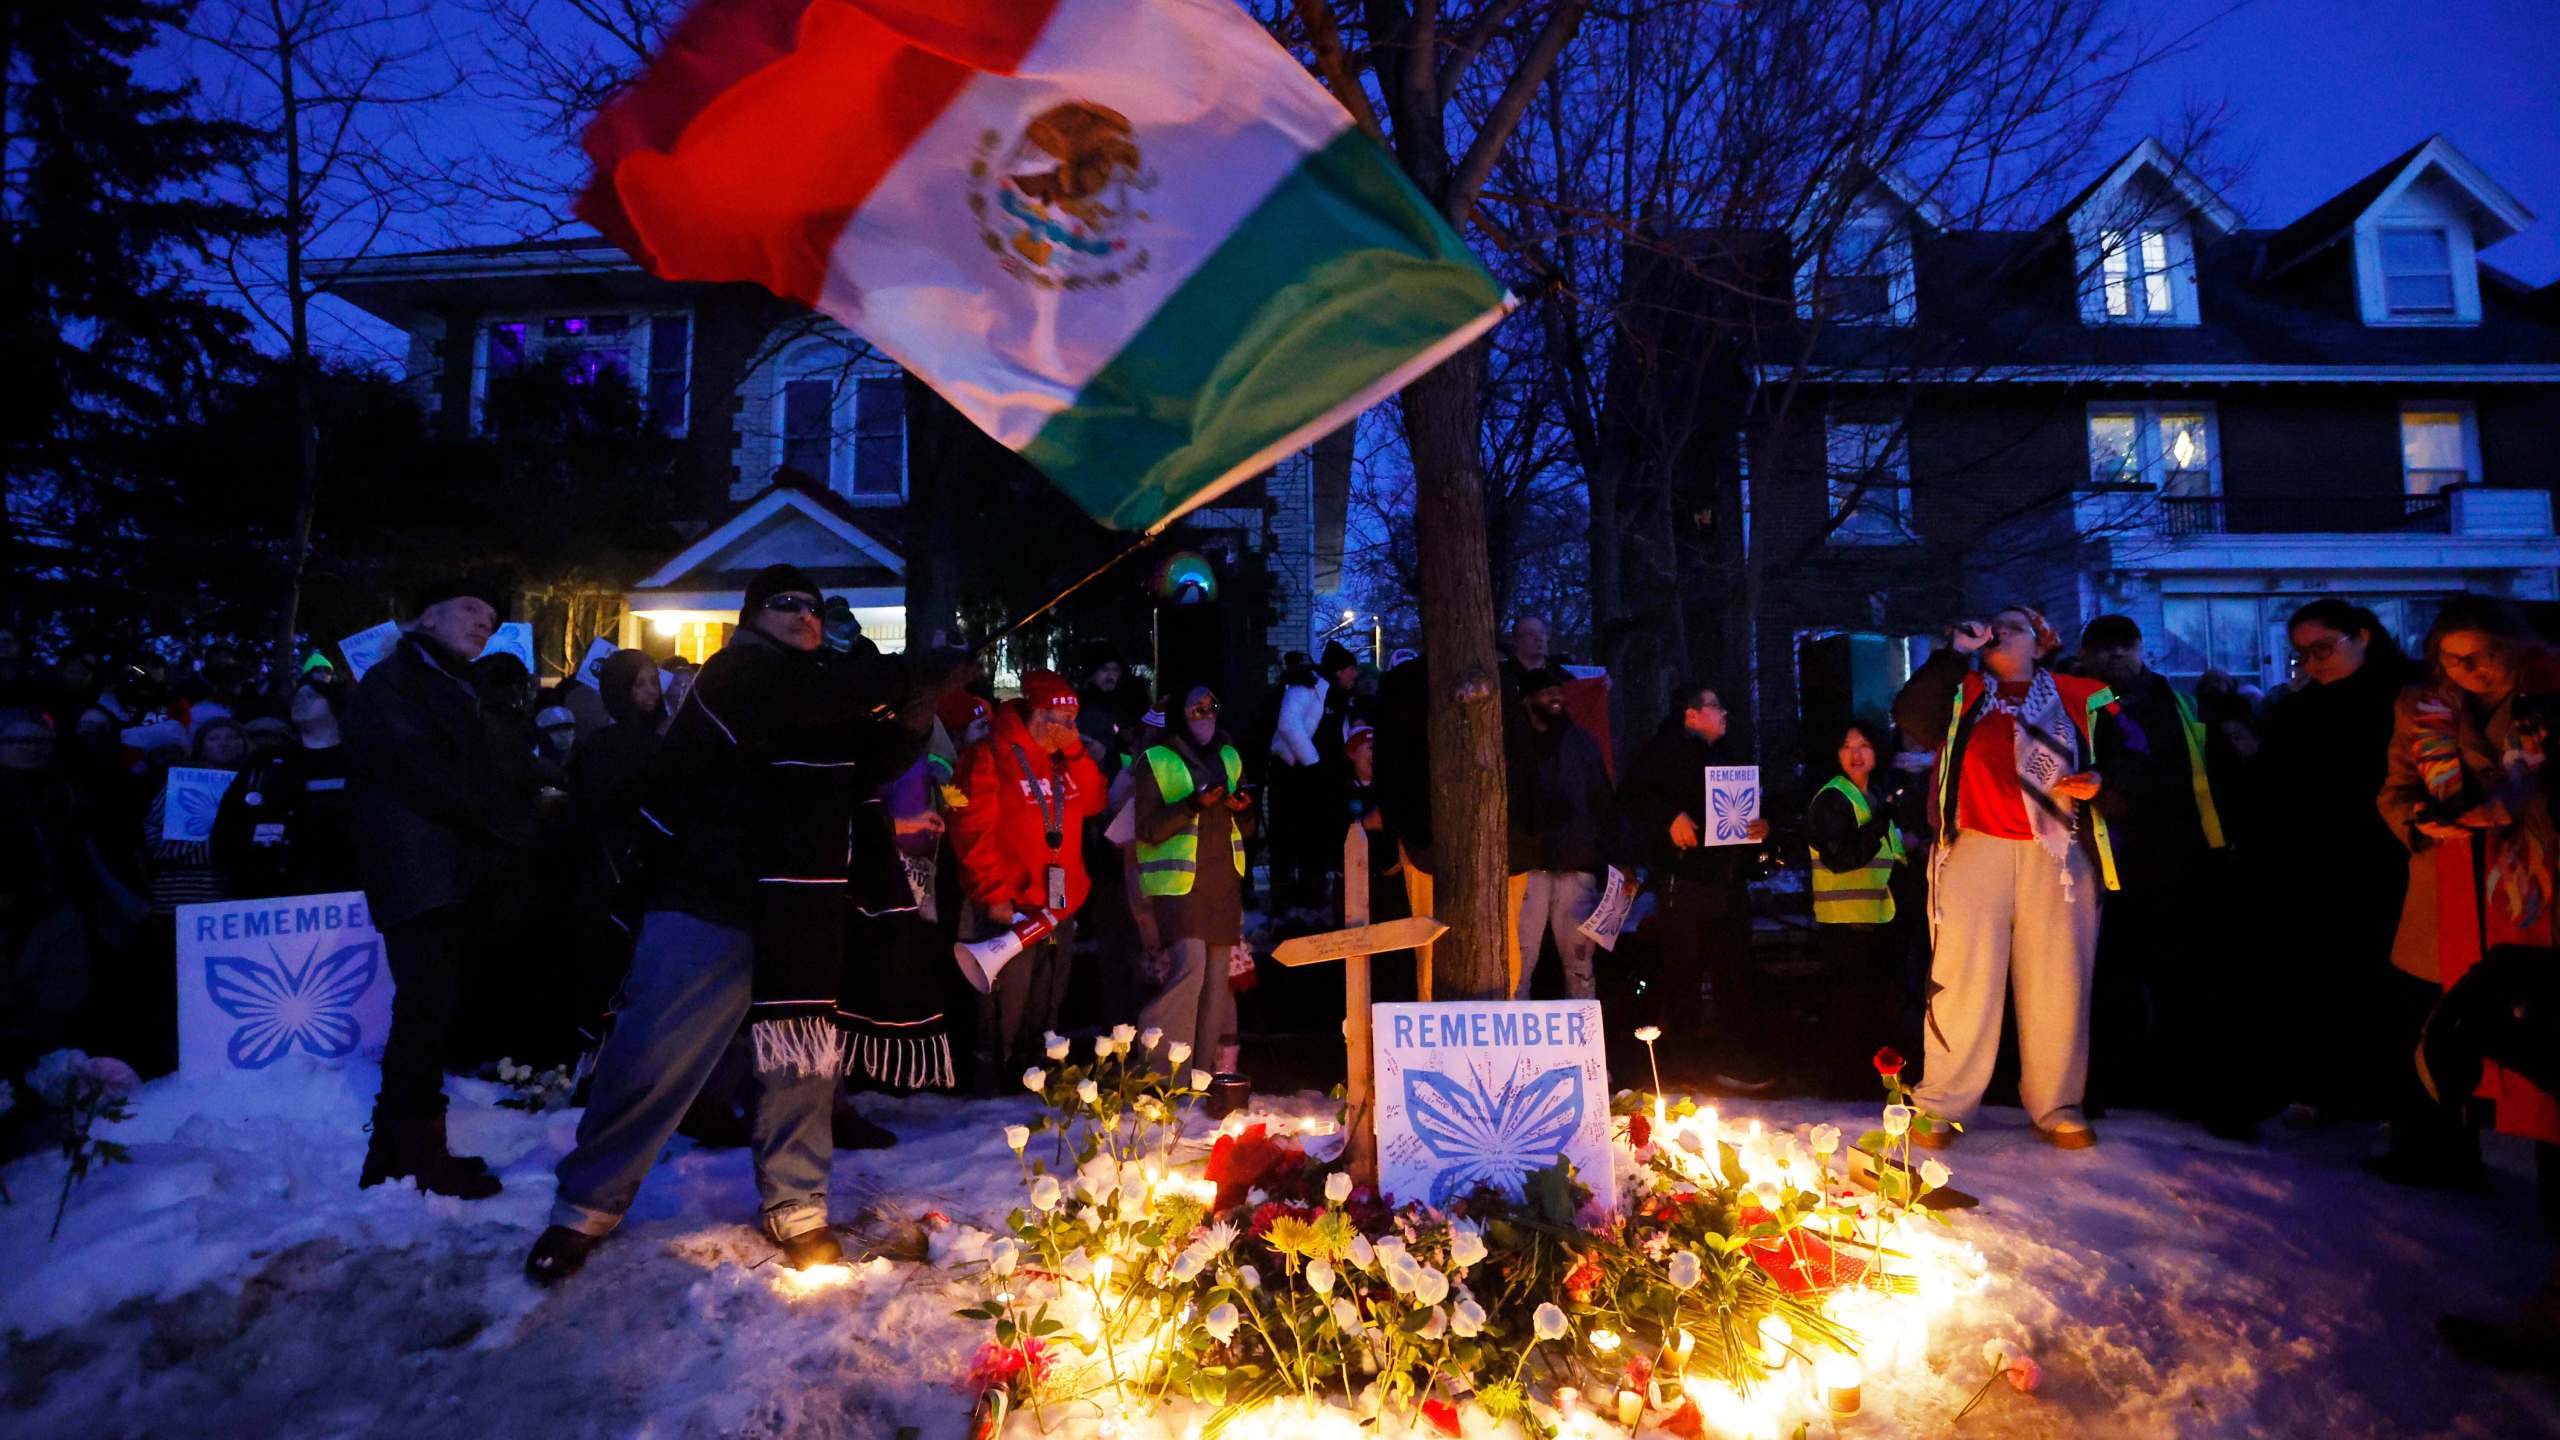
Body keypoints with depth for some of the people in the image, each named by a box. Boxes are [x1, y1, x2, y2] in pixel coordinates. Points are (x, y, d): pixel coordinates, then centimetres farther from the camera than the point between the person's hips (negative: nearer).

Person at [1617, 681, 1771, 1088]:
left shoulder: (1722, 757, 21)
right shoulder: (1664, 752, -4)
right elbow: (1632, 797, -16)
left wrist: (1761, 826, 5)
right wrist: (1670, 818, -29)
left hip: (1730, 883, 7)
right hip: (1686, 884, -7)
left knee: (1738, 977, 10)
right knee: (1683, 978, -1)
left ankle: (1740, 1061, 20)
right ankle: (1675, 1066, 12)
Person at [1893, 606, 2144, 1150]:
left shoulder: (2080, 697, 14)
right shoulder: (1961, 693, 14)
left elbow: (2129, 756, 12)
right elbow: (1910, 717, -5)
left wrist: (2102, 782, -9)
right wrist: (1956, 653, -5)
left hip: (2058, 855, 1)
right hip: (1976, 850, -1)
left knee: (2058, 982, 4)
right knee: (1964, 975, -2)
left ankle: (2057, 1106, 18)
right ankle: (1942, 1104, 5)